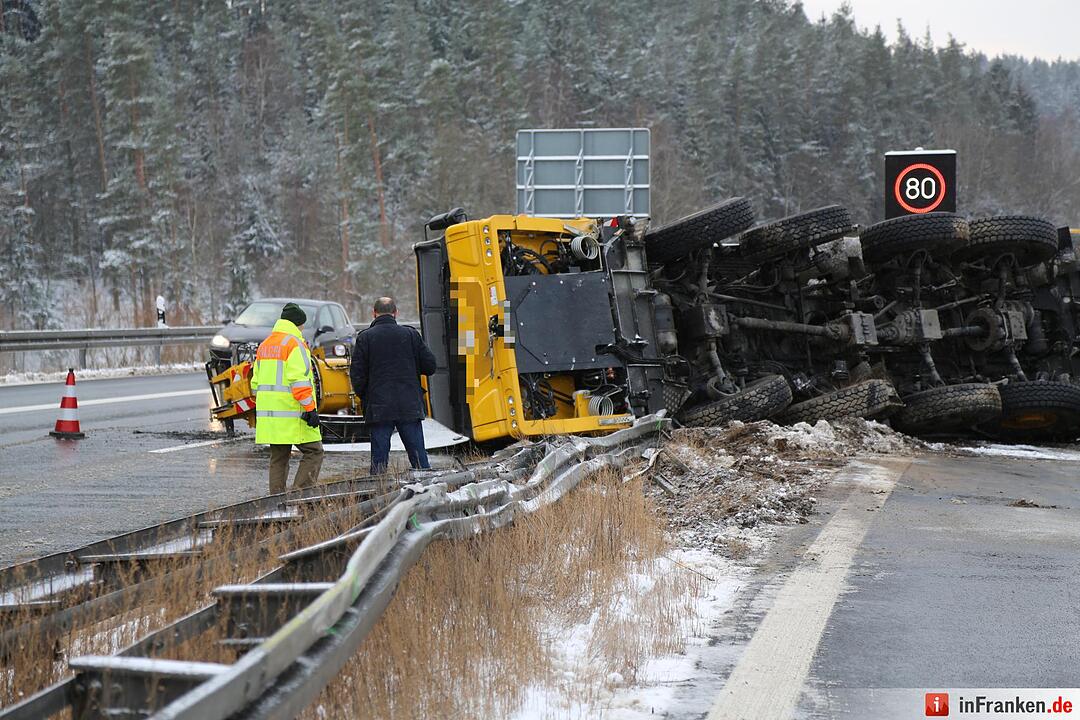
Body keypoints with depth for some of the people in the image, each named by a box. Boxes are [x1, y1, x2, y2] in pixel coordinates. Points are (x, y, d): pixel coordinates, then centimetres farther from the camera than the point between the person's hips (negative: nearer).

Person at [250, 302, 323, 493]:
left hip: (267, 415, 8)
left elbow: (256, 382, 22)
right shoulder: (295, 343, -8)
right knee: (314, 452, -2)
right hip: (291, 413, -8)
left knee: (278, 458, 13)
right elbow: (299, 381, -18)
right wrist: (310, 408, -17)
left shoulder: (265, 345, 18)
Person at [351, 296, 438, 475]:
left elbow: (357, 374, -4)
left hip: (378, 408, -1)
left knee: (379, 458, 2)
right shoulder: (410, 334, 2)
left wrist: (364, 397, 12)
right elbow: (430, 366, 4)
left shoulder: (365, 337, -2)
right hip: (410, 406, 1)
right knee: (418, 455, 5)